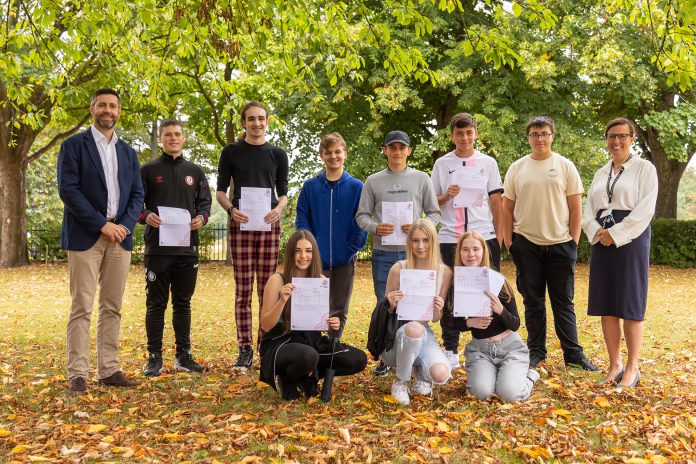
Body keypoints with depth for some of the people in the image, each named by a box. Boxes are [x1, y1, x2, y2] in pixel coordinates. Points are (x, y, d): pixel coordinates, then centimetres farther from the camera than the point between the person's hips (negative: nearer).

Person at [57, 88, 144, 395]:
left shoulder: (127, 152, 17)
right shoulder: (74, 145, 2)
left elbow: (137, 194, 12)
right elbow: (67, 189, -8)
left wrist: (125, 225, -6)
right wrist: (101, 224, -14)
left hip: (120, 237, 5)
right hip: (85, 237, -4)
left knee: (112, 307, 6)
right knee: (81, 308, -5)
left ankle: (109, 370, 12)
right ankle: (77, 375, 0)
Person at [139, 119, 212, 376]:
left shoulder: (194, 171, 13)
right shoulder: (148, 170, 5)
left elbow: (205, 201, 14)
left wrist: (201, 217, -7)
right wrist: (146, 216, -17)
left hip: (187, 247, 3)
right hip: (157, 247, -3)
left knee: (183, 303, 10)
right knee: (156, 304, 2)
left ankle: (184, 355, 18)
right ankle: (154, 357, 11)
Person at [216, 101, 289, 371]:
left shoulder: (278, 155, 12)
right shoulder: (231, 152, 9)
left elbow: (283, 193, 10)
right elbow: (220, 190, 7)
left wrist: (279, 209, -12)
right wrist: (231, 209, -14)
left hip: (269, 225, 1)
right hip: (241, 224, -1)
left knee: (268, 289, 2)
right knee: (243, 290, -1)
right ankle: (245, 350, 4)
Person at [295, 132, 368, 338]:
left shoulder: (357, 187, 0)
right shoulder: (310, 186, 2)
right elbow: (301, 220, 1)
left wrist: (351, 250, -9)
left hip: (344, 260, 0)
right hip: (316, 259, 0)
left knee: (339, 310, 10)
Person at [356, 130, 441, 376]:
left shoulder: (422, 179, 6)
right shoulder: (373, 181, 7)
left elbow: (434, 213, 5)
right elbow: (361, 215, 5)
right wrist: (375, 227, -15)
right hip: (383, 254, 1)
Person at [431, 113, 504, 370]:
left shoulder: (488, 163, 8)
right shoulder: (442, 164, 8)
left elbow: (496, 201, 8)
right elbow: (432, 203, 11)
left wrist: (499, 236, 3)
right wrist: (446, 196, -11)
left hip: (484, 237, 0)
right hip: (450, 239, 0)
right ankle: (450, 350, 14)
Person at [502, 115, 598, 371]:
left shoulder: (565, 166, 2)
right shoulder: (517, 168, 5)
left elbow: (576, 208, 2)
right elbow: (507, 208, 6)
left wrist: (574, 241, -3)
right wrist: (509, 241, 1)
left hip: (560, 244, -1)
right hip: (526, 244, 1)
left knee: (563, 302, 6)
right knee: (533, 301, 10)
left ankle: (573, 353, 15)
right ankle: (536, 350, 21)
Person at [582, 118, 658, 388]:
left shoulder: (645, 168, 0)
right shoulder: (601, 173, 16)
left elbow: (645, 209, -10)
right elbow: (589, 210, 12)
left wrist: (615, 234, -14)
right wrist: (597, 232, -7)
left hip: (630, 240, -5)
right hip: (602, 242, 5)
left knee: (630, 305, -3)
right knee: (606, 305, 5)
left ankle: (632, 368, 7)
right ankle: (614, 365, 15)